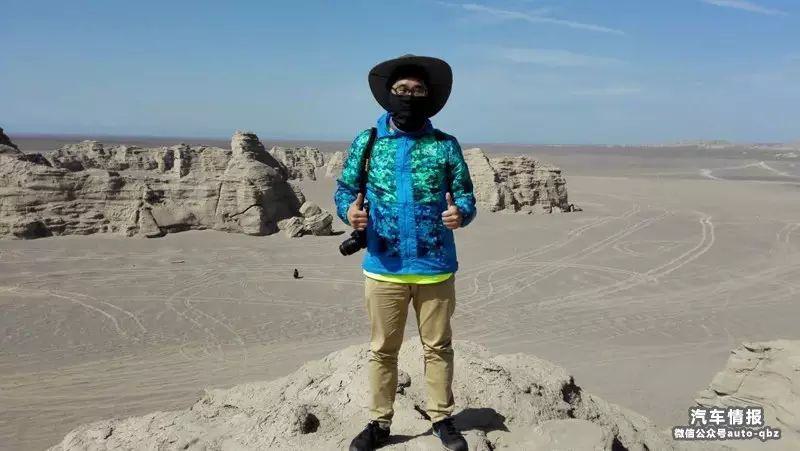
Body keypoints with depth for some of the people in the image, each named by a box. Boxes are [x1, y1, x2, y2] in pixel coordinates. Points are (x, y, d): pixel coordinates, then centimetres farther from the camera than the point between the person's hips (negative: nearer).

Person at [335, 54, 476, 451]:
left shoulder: (445, 145, 0)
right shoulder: (367, 141, 1)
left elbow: (465, 196, 2)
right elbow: (345, 189, 5)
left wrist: (460, 214, -21)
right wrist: (349, 210, -18)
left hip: (435, 268, 0)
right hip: (384, 268, 0)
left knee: (438, 347, 13)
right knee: (382, 349, 12)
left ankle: (441, 418, 30)